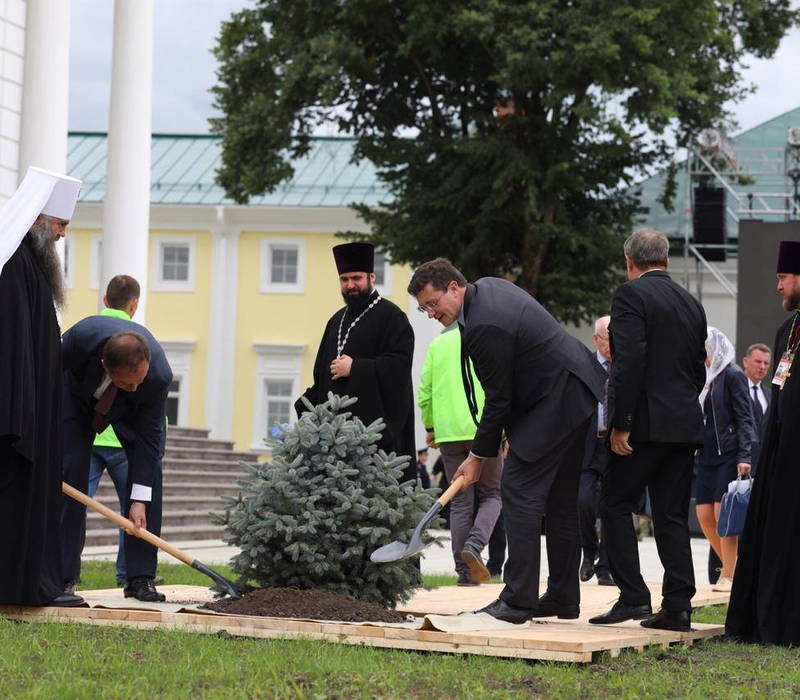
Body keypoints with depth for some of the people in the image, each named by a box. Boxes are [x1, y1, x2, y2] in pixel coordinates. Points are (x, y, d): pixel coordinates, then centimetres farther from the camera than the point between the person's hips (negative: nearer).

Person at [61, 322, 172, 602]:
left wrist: (139, 501, -29)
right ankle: (61, 576, -8)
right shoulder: (83, 335, -41)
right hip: (78, 393, 0)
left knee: (149, 468, -15)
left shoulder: (159, 376, -39)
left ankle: (140, 578, -11)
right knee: (69, 472, -13)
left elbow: (148, 437, -29)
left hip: (133, 410, 0)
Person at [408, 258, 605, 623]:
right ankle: (563, 597, 19)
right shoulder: (489, 287, 8)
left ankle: (518, 599, -12)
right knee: (561, 499, 14)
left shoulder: (484, 327, -24)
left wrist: (477, 457, -7)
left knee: (519, 491, -10)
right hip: (579, 392, 11)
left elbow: (498, 401, -17)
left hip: (557, 401, -11)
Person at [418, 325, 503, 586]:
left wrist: (429, 427, 22)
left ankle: (465, 571, 5)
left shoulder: (438, 344, 10)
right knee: (492, 494, 10)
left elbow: (425, 393, 10)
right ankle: (474, 545, -14)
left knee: (461, 501, 8)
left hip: (448, 433, 3)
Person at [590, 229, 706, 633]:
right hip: (686, 424, 7)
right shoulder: (692, 304, 15)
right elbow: (699, 370, 16)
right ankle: (677, 606, 4)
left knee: (616, 506, 3)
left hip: (646, 422, -7)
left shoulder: (631, 295, -7)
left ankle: (632, 596, -5)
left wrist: (620, 425, -15)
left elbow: (629, 361, -17)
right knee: (672, 516, 8)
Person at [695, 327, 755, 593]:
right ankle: (732, 565, 17)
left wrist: (744, 456, -19)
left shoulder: (733, 375, -7)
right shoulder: (704, 377, 14)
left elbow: (744, 418, -11)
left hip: (729, 454, -7)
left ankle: (729, 575, -1)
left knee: (723, 514, -8)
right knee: (704, 514, 4)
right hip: (707, 455, 8)